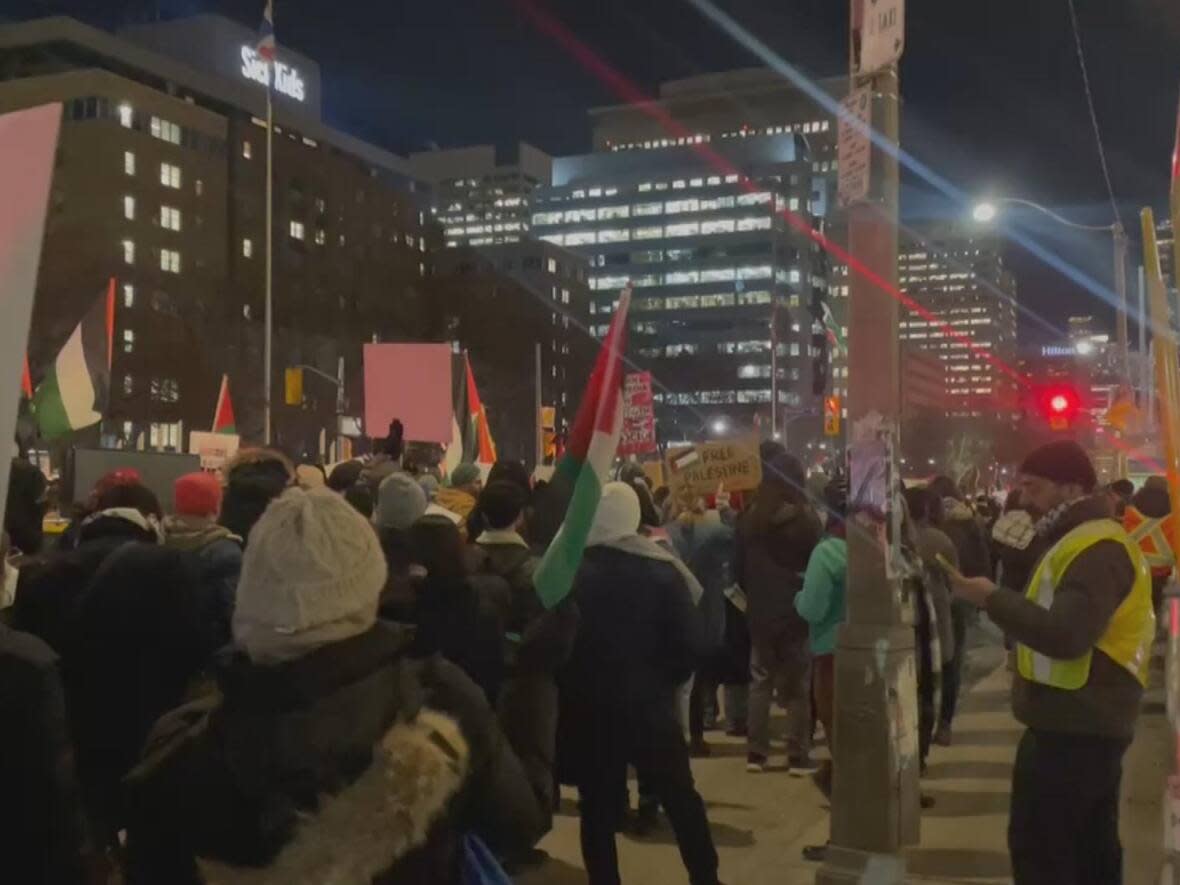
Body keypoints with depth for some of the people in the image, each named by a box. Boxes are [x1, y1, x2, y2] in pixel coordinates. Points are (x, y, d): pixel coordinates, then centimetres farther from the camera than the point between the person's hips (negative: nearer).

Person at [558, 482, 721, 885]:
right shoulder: (663, 569, -6)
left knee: (599, 809, 9)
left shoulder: (572, 572, -7)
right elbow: (689, 642, -9)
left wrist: (572, 688, 7)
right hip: (650, 706, 1)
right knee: (682, 799, 16)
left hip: (591, 709, 0)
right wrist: (666, 681, 7)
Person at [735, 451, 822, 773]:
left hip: (760, 614, 3)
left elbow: (738, 566, 5)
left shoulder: (749, 518, -1)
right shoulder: (806, 518, -13)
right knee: (797, 688, 5)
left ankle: (755, 754, 12)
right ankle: (798, 757, 6)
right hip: (797, 613, -3)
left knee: (760, 683, 12)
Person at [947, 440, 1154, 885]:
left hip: (1073, 726, -11)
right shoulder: (1084, 540, 16)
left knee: (1037, 847, -4)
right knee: (1090, 848, 17)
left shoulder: (1097, 549, -19)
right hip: (1085, 723, 11)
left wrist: (992, 599, -24)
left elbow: (1065, 635, -30)